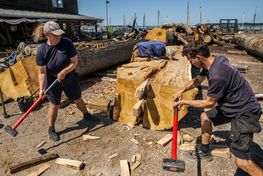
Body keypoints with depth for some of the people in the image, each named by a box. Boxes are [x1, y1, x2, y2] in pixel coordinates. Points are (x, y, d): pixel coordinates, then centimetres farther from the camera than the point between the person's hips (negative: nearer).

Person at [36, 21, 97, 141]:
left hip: (70, 79, 1)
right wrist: (42, 88, -21)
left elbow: (74, 62, -13)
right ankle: (51, 129, 25)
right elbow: (42, 72, -14)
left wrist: (63, 72, -25)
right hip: (52, 82, -1)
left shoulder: (67, 43, -16)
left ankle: (86, 115, 45)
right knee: (54, 105, 6)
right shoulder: (42, 50, -15)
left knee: (78, 100, 17)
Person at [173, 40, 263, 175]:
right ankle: (204, 152, 38)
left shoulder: (217, 75, -32)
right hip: (230, 106, 10)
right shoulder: (213, 60, -2)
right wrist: (182, 90, 3)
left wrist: (184, 102, -9)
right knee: (205, 116, 23)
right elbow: (198, 80, 15)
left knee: (242, 162, -12)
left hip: (244, 112, -10)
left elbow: (209, 103, -17)